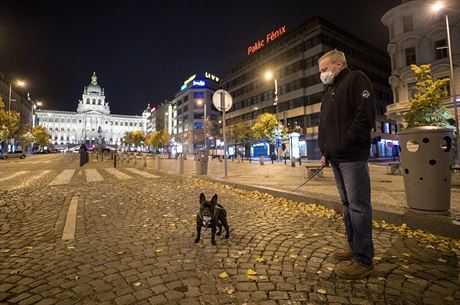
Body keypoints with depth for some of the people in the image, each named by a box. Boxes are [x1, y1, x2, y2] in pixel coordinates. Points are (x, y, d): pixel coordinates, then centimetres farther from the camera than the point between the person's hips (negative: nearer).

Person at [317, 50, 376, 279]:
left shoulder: (356, 80, -2)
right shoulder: (329, 91, 23)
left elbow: (365, 115, -15)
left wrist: (344, 144, -16)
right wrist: (325, 151, 12)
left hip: (352, 157, -9)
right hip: (336, 158, 9)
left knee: (358, 206, -5)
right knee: (347, 204, 13)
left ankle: (364, 260, 5)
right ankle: (354, 247, 25)